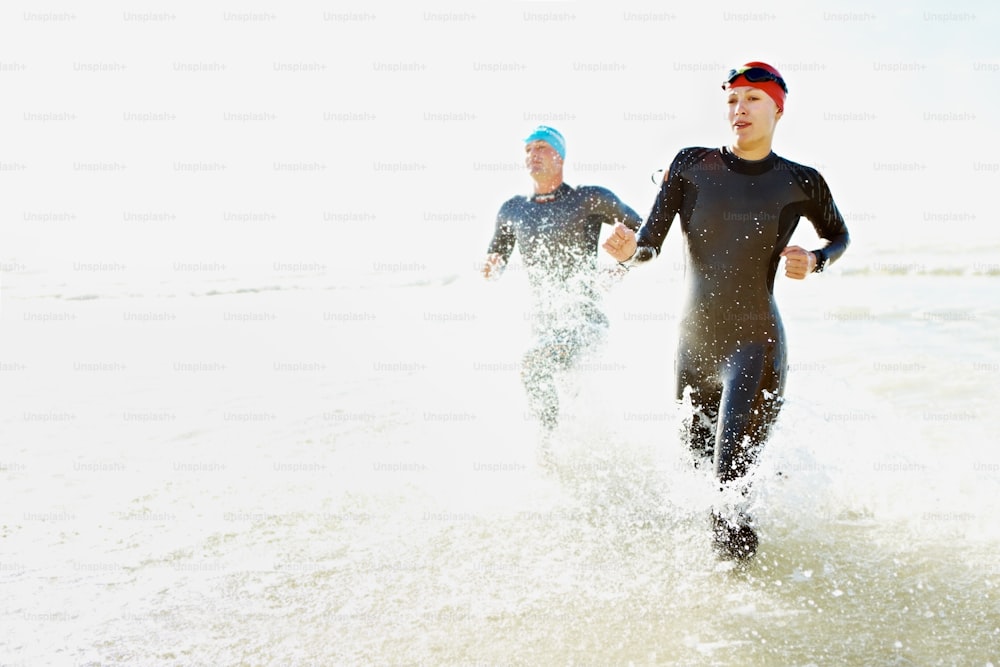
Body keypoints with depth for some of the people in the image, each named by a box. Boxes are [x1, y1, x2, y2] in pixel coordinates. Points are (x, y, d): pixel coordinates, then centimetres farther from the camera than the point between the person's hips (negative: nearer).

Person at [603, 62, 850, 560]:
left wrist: (813, 262, -5)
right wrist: (630, 250, -28)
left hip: (755, 342, -3)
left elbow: (839, 236, 16)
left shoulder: (800, 183, -2)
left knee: (731, 475, -13)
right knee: (696, 462, 19)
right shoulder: (691, 166, -1)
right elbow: (651, 242, -5)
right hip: (693, 342, 3)